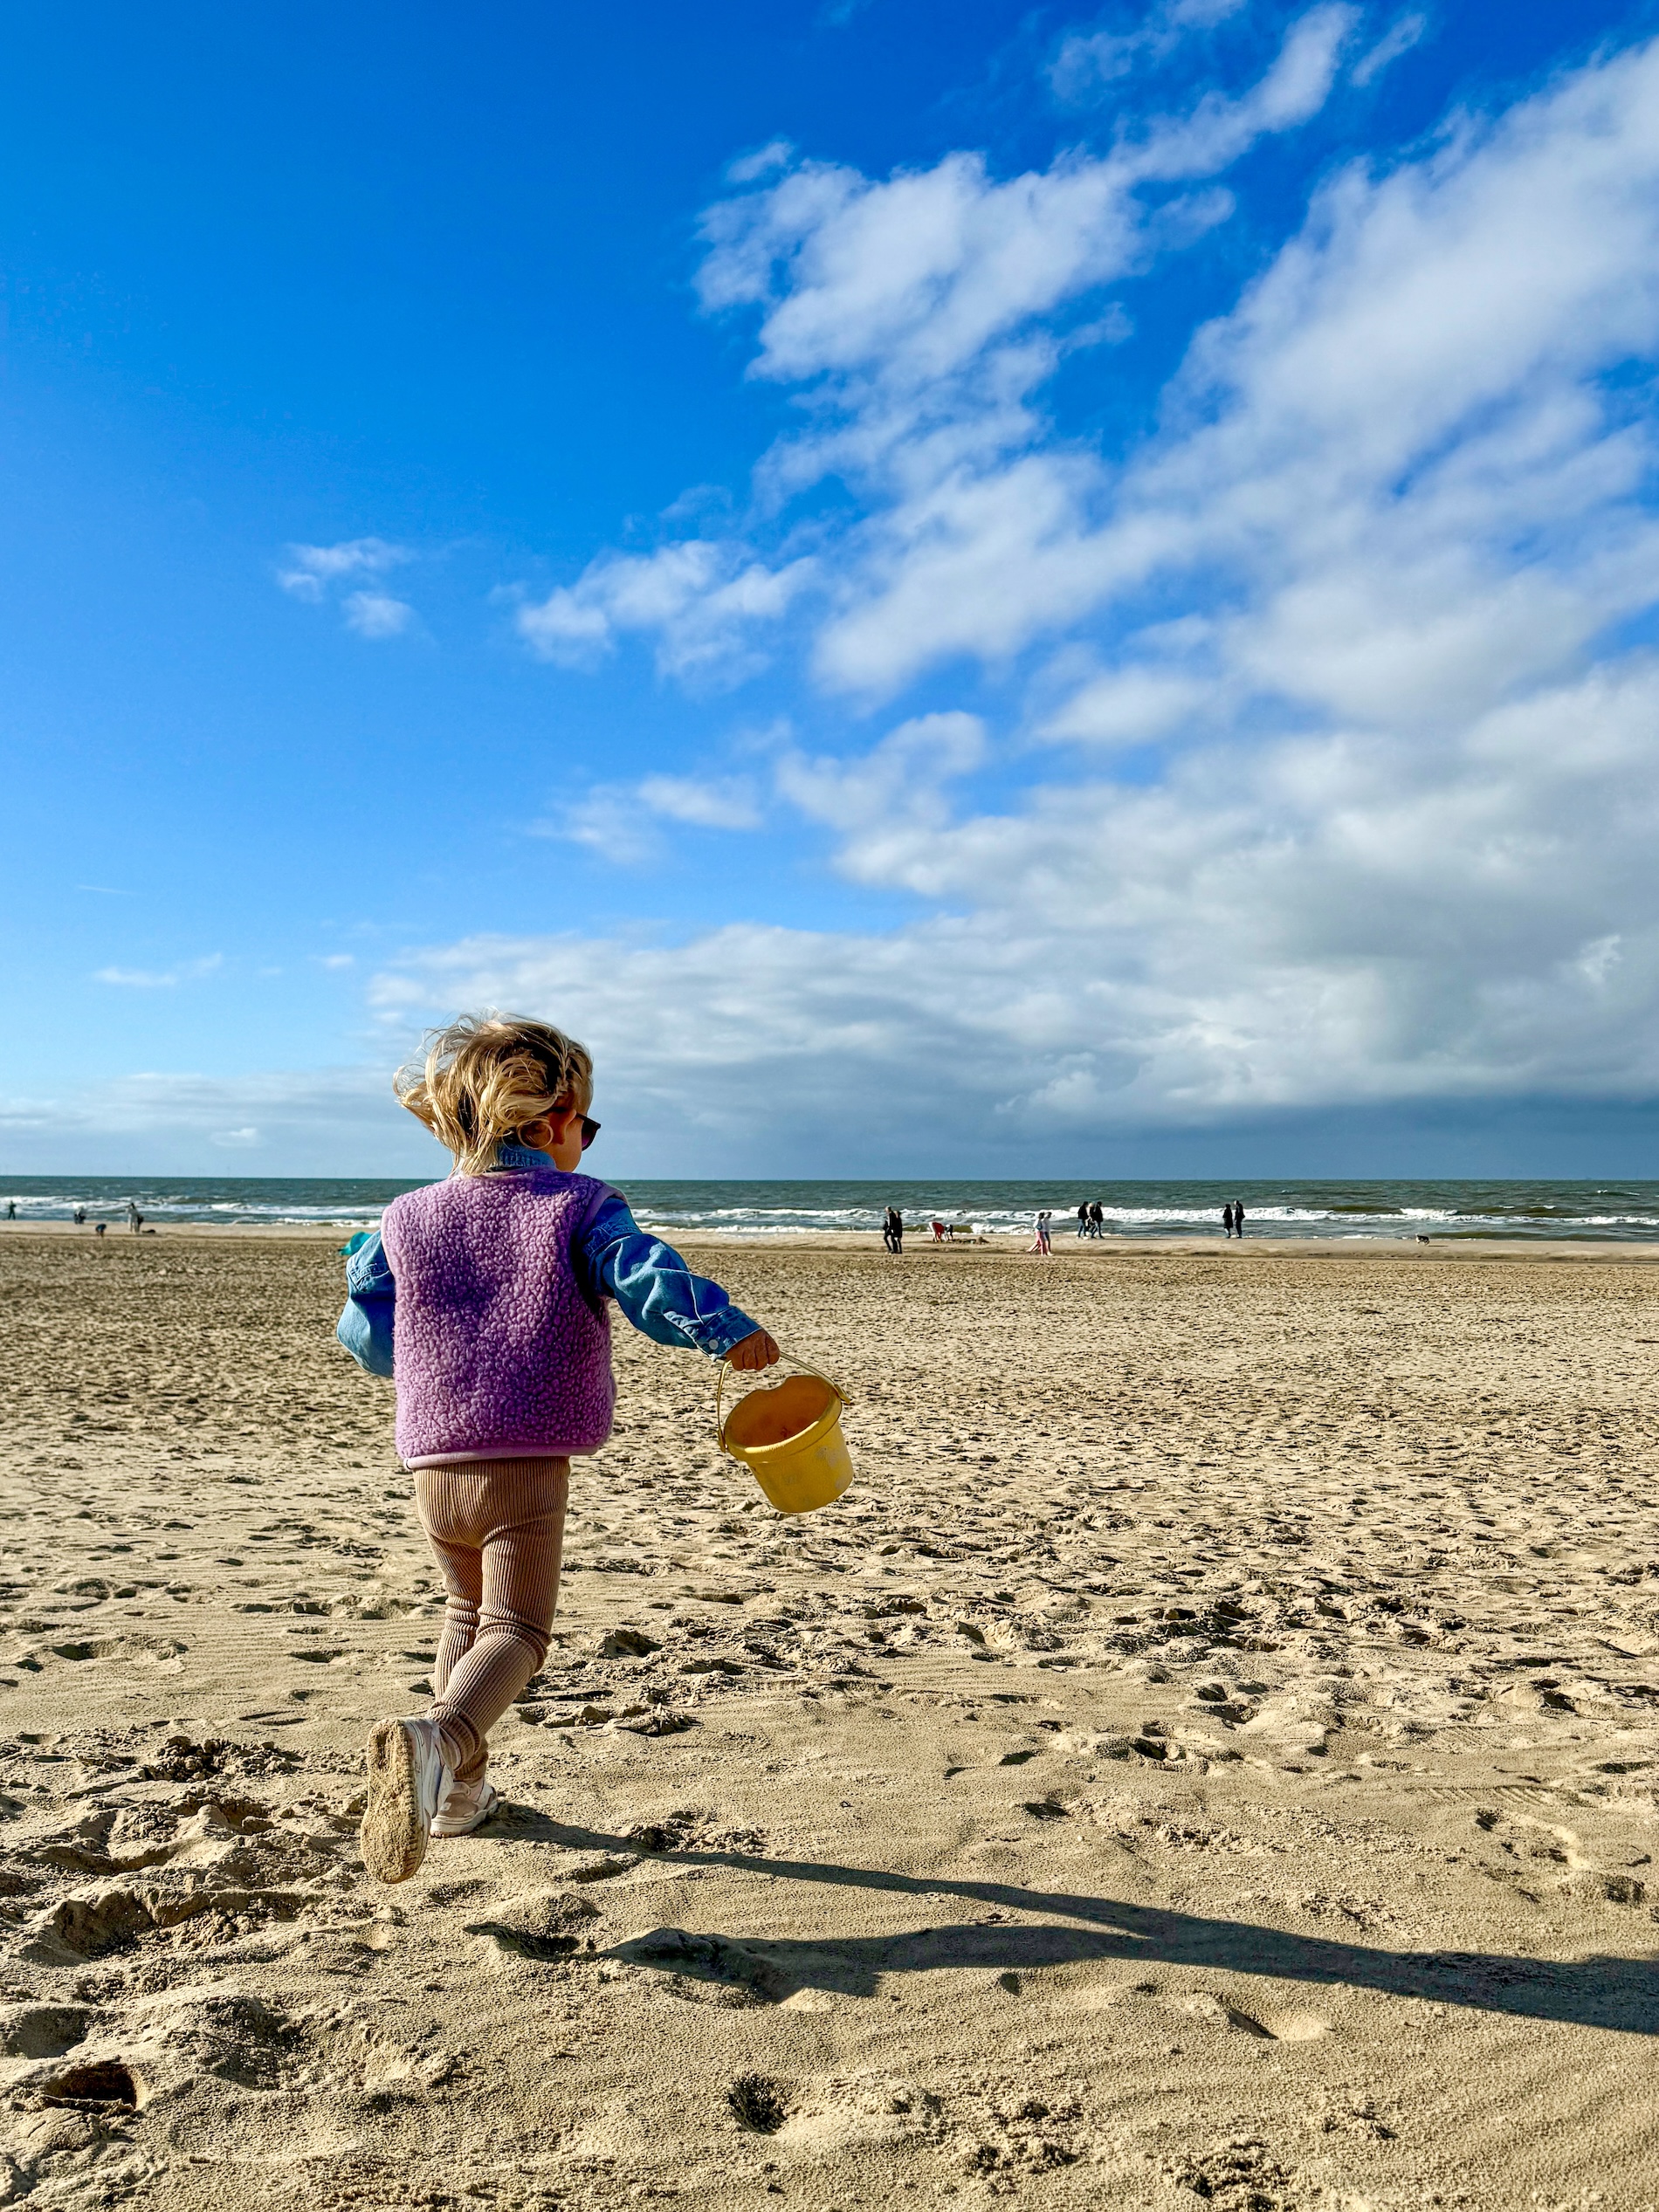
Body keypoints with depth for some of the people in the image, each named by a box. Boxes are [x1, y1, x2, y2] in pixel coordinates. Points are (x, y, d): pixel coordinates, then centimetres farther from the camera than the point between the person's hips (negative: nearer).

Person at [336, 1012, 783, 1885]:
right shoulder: (580, 1205, -2)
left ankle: (456, 1787, 27)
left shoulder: (409, 1217, 9)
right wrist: (730, 1331, -3)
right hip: (530, 1465, -4)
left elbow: (362, 1329, 13)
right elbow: (648, 1281, -15)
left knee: (468, 1610, 26)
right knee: (514, 1631, 3)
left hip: (433, 1463, 5)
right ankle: (437, 1737, -26)